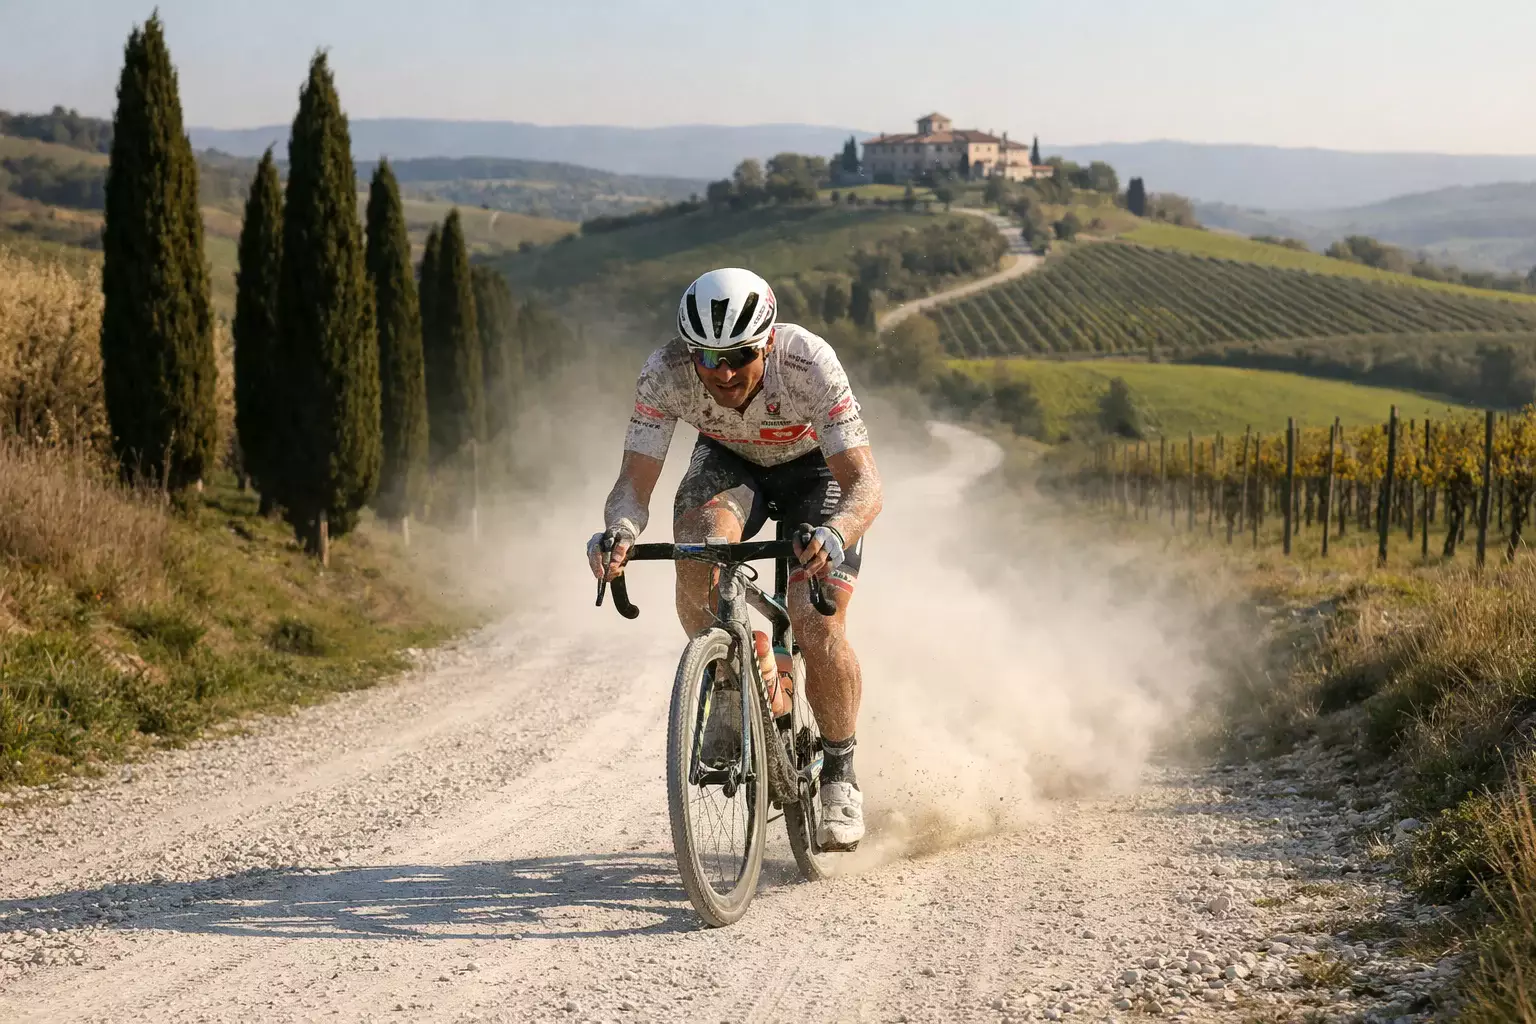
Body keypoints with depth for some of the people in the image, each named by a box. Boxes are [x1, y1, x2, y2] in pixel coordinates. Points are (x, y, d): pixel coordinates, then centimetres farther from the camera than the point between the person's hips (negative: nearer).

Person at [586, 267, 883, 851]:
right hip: (729, 462, 2)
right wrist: (620, 532, -53)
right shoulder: (664, 373, -31)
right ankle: (729, 692, -9)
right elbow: (634, 485, -29)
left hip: (815, 468, -2)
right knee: (698, 549, -33)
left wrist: (834, 535, -60)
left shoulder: (808, 362, -37)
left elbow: (864, 481, -39)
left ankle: (839, 772, 5)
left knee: (817, 628, -20)